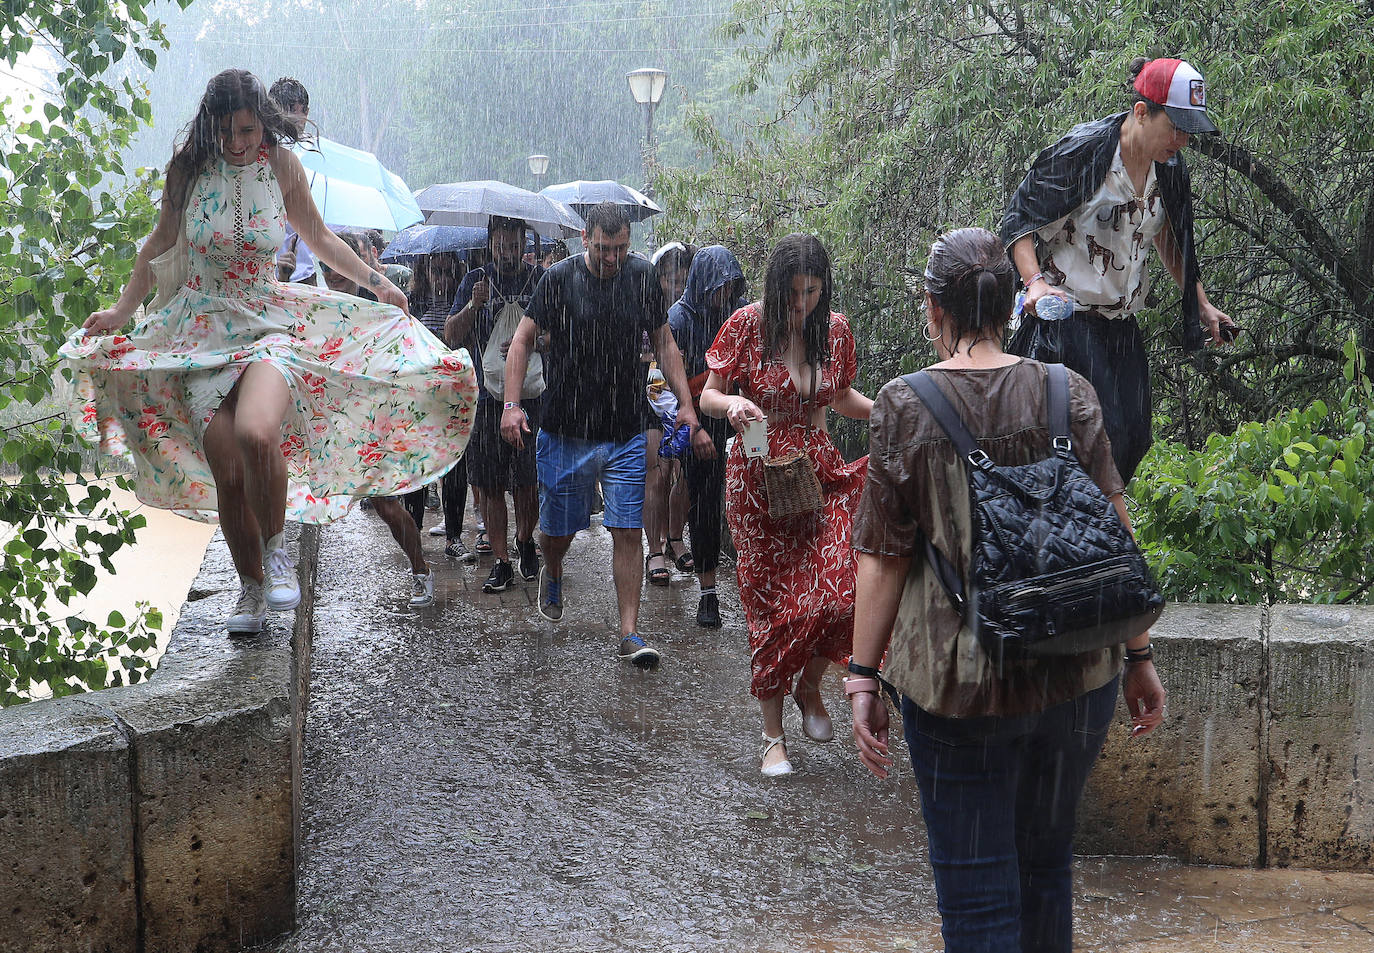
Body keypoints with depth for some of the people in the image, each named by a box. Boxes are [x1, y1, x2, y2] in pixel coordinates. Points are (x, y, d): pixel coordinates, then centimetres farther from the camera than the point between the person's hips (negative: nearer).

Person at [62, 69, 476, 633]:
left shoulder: (280, 165, -1)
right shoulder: (189, 168, -1)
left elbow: (318, 237, 15)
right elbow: (161, 242, 14)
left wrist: (374, 281, 8)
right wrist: (123, 310, 11)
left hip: (267, 326, -1)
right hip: (202, 333, 1)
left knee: (256, 436, -31)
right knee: (227, 475, -5)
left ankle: (276, 549, -6)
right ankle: (251, 587, 17)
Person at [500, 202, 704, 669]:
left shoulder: (642, 276, 2)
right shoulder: (560, 279, -6)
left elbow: (664, 344, 11)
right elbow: (522, 340, -1)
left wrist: (686, 404, 1)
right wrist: (512, 404, -12)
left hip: (626, 435, 1)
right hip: (566, 431, -1)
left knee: (628, 531, -3)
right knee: (558, 529, 10)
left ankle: (630, 632, 2)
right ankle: (553, 575, 44)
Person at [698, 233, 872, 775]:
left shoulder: (834, 329, 3)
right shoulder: (747, 324, -7)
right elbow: (708, 397, -3)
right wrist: (732, 405, -25)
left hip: (819, 472, 3)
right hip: (760, 480, -2)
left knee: (841, 592, -13)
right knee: (773, 605, 1)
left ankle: (809, 686, 18)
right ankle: (773, 736, 13)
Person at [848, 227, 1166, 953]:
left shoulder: (903, 408, -7)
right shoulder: (1069, 394, 0)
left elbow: (883, 558, -6)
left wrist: (864, 673, 1)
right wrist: (1139, 655, 7)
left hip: (957, 682, -3)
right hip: (1077, 675, 3)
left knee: (976, 890, 5)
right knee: (1047, 859, 22)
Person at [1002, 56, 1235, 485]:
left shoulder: (1170, 167, 5)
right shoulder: (1083, 150, -15)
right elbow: (1019, 220, -11)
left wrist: (1202, 306, 21)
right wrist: (1035, 282, -27)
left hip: (1123, 325, 7)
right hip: (1067, 317, -7)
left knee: (1134, 439, 3)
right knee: (1103, 436, -16)